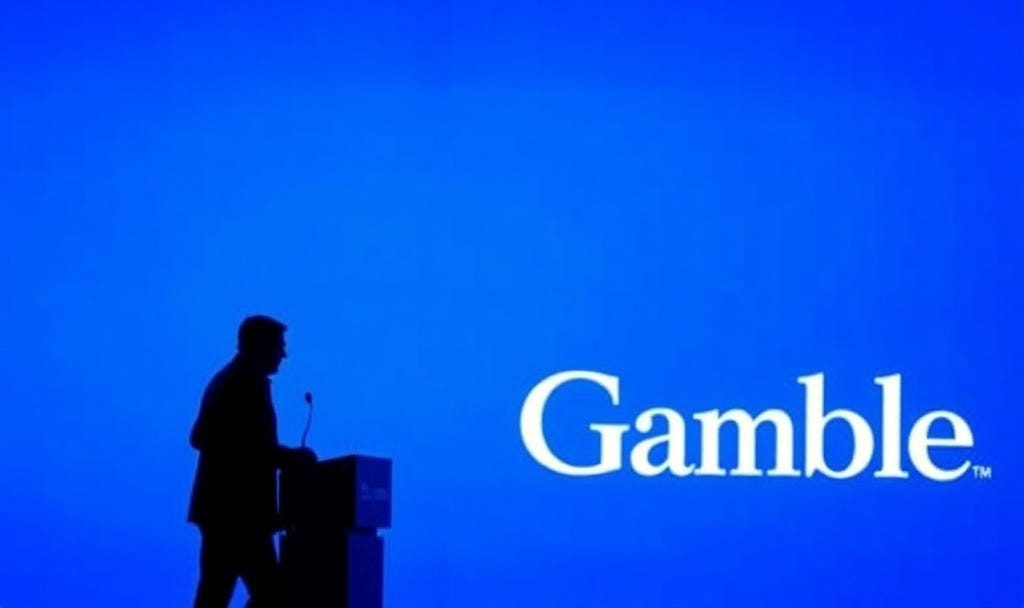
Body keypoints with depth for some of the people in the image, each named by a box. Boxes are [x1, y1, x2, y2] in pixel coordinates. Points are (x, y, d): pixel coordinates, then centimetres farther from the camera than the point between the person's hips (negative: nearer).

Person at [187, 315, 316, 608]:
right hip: (238, 508, -10)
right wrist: (294, 457, -5)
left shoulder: (226, 380, 17)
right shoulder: (251, 382, -12)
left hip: (221, 504, 10)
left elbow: (201, 438, 24)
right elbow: (255, 447, -21)